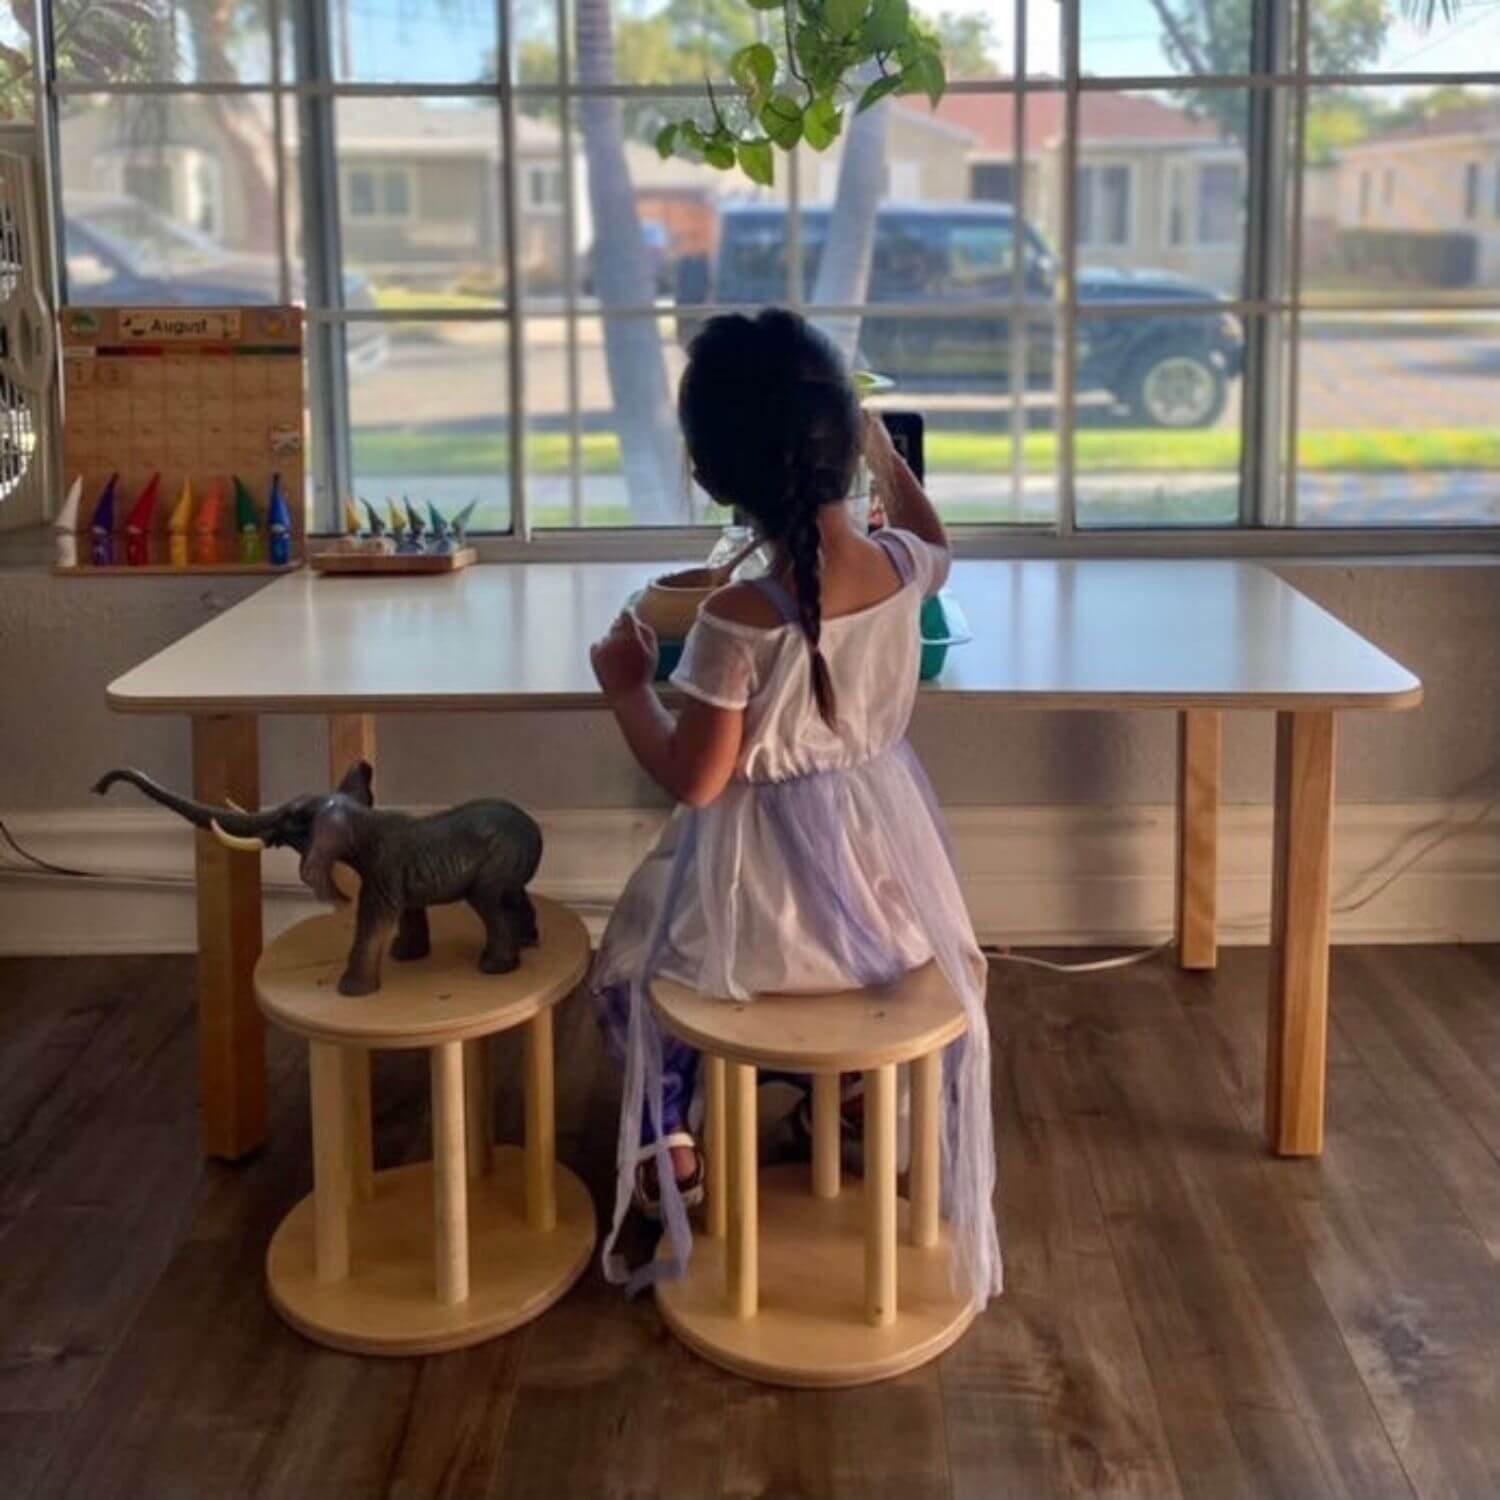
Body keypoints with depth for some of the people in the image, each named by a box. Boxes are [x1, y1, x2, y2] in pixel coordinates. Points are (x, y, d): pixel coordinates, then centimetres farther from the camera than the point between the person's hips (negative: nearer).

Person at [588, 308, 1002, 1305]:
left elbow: (694, 780, -20)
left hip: (774, 894, -4)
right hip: (885, 863, 5)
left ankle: (668, 1149, 34)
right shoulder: (903, 569, -12)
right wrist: (887, 454, 29)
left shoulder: (739, 619, -28)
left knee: (634, 953, 27)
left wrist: (627, 687, -5)